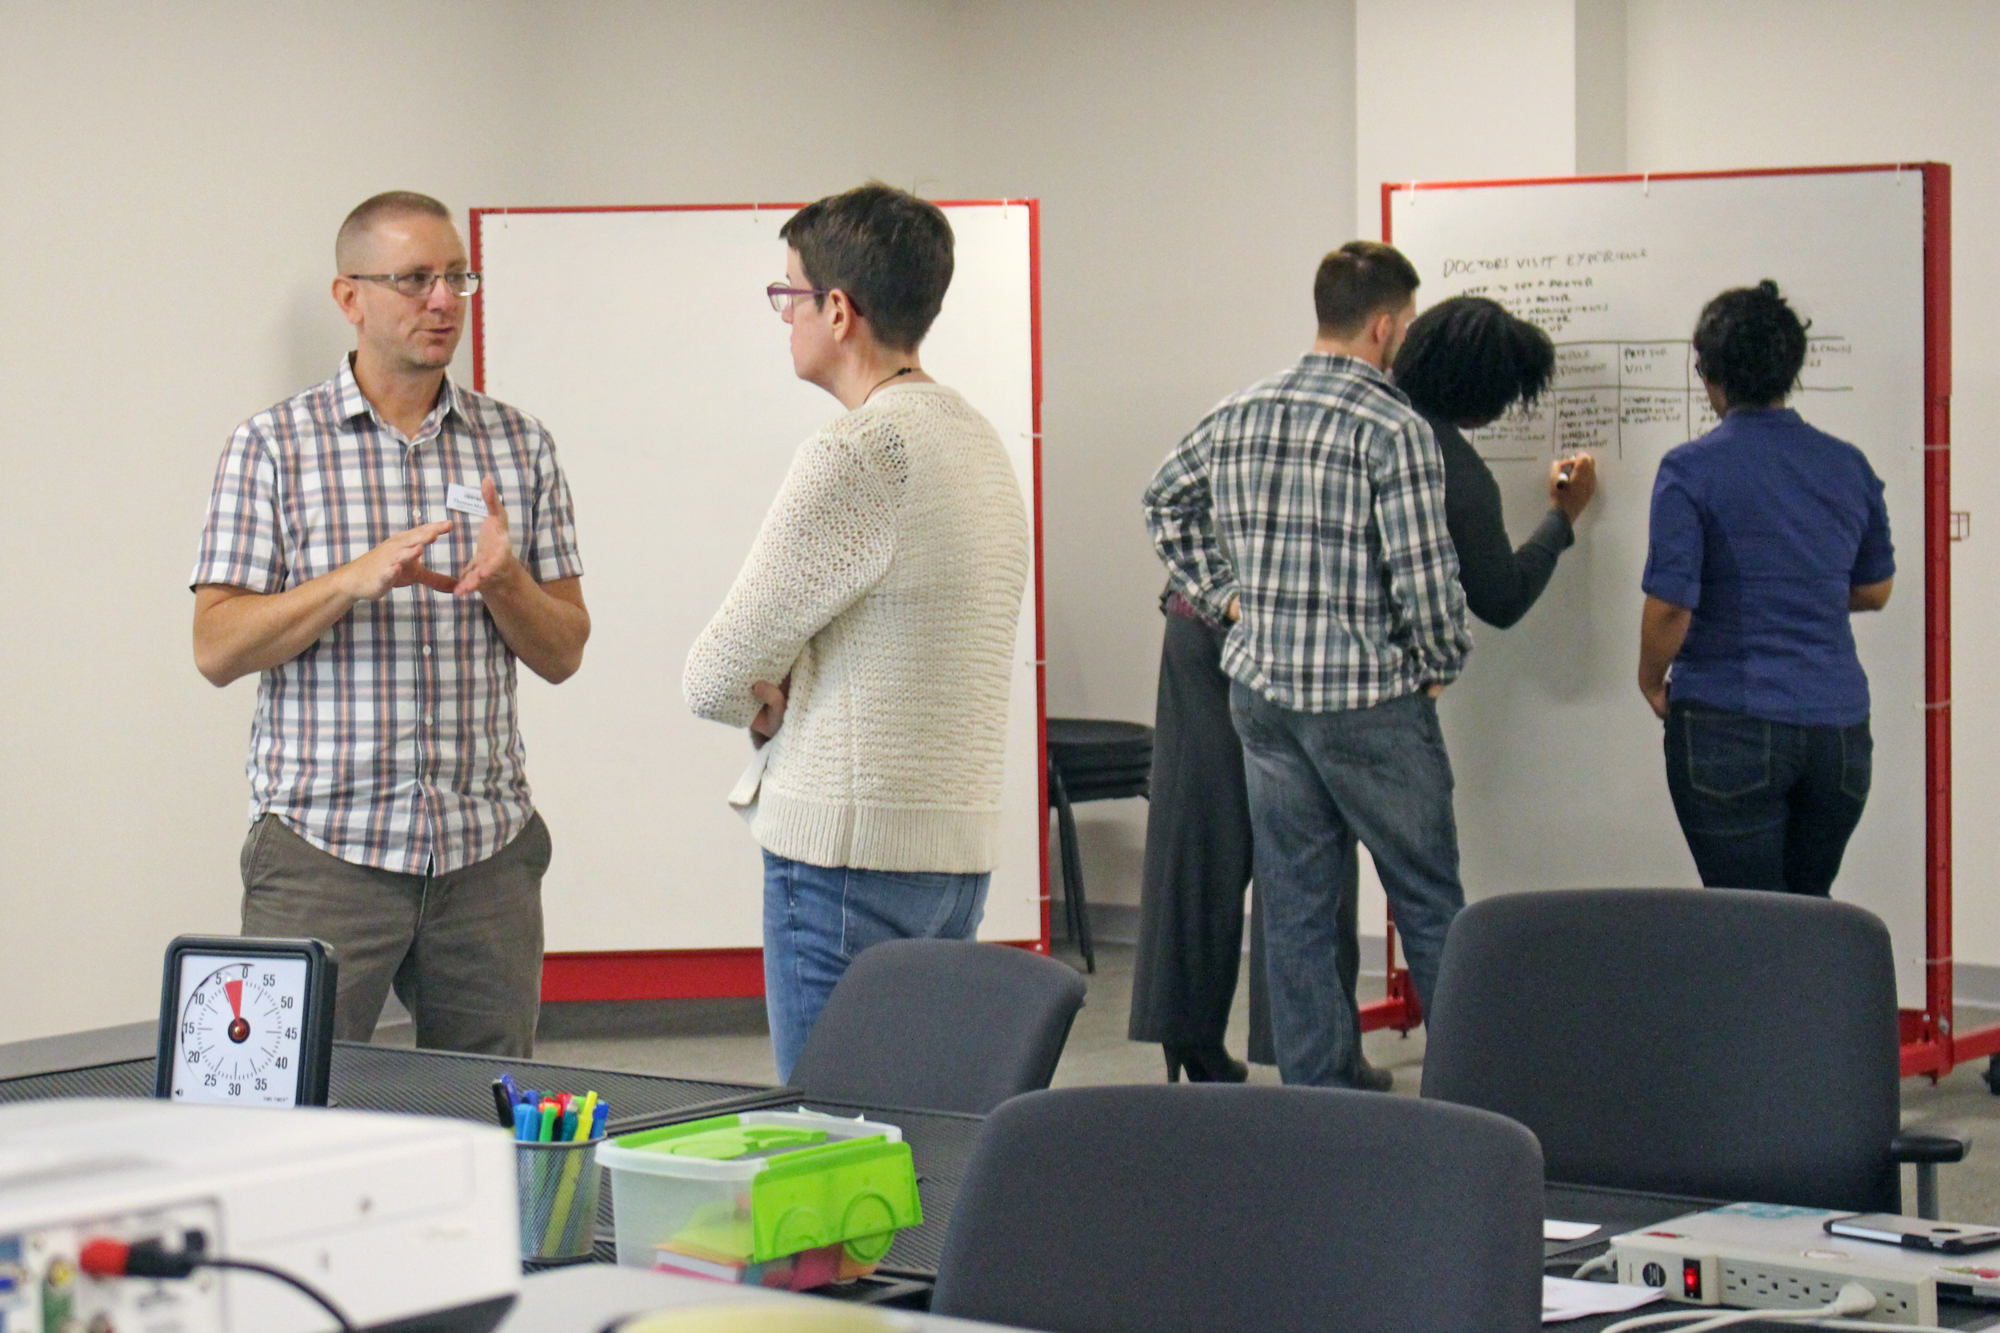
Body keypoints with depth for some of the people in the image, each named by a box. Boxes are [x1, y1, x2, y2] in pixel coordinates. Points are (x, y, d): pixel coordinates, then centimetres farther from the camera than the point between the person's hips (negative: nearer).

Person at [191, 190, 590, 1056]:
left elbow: (564, 654, 10)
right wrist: (357, 579, -18)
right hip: (324, 847, -3)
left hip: (486, 852, 3)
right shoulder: (274, 446, 1)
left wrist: (503, 580, -11)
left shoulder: (519, 446, 10)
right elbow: (217, 649, -4)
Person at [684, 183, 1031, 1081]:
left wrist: (761, 704, 10)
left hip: (850, 849, -9)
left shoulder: (859, 452, -15)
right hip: (963, 846, 9)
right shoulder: (980, 442, 13)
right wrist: (790, 700, 4)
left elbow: (713, 678, -11)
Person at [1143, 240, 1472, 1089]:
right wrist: (1442, 664, -1)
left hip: (1261, 693, 6)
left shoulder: (1238, 415, 6)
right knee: (1428, 902, 7)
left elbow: (1164, 501, 20)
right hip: (1369, 700, -5)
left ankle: (1316, 1092, 13)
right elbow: (1423, 574, -18)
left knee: (1295, 908, 9)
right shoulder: (1394, 429, -14)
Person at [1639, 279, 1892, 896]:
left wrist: (1651, 681, 3)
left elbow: (1671, 606, -15)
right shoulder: (1849, 465, 5)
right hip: (1839, 726, 5)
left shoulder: (1691, 470, -10)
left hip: (1730, 727, -5)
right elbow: (1874, 590, 17)